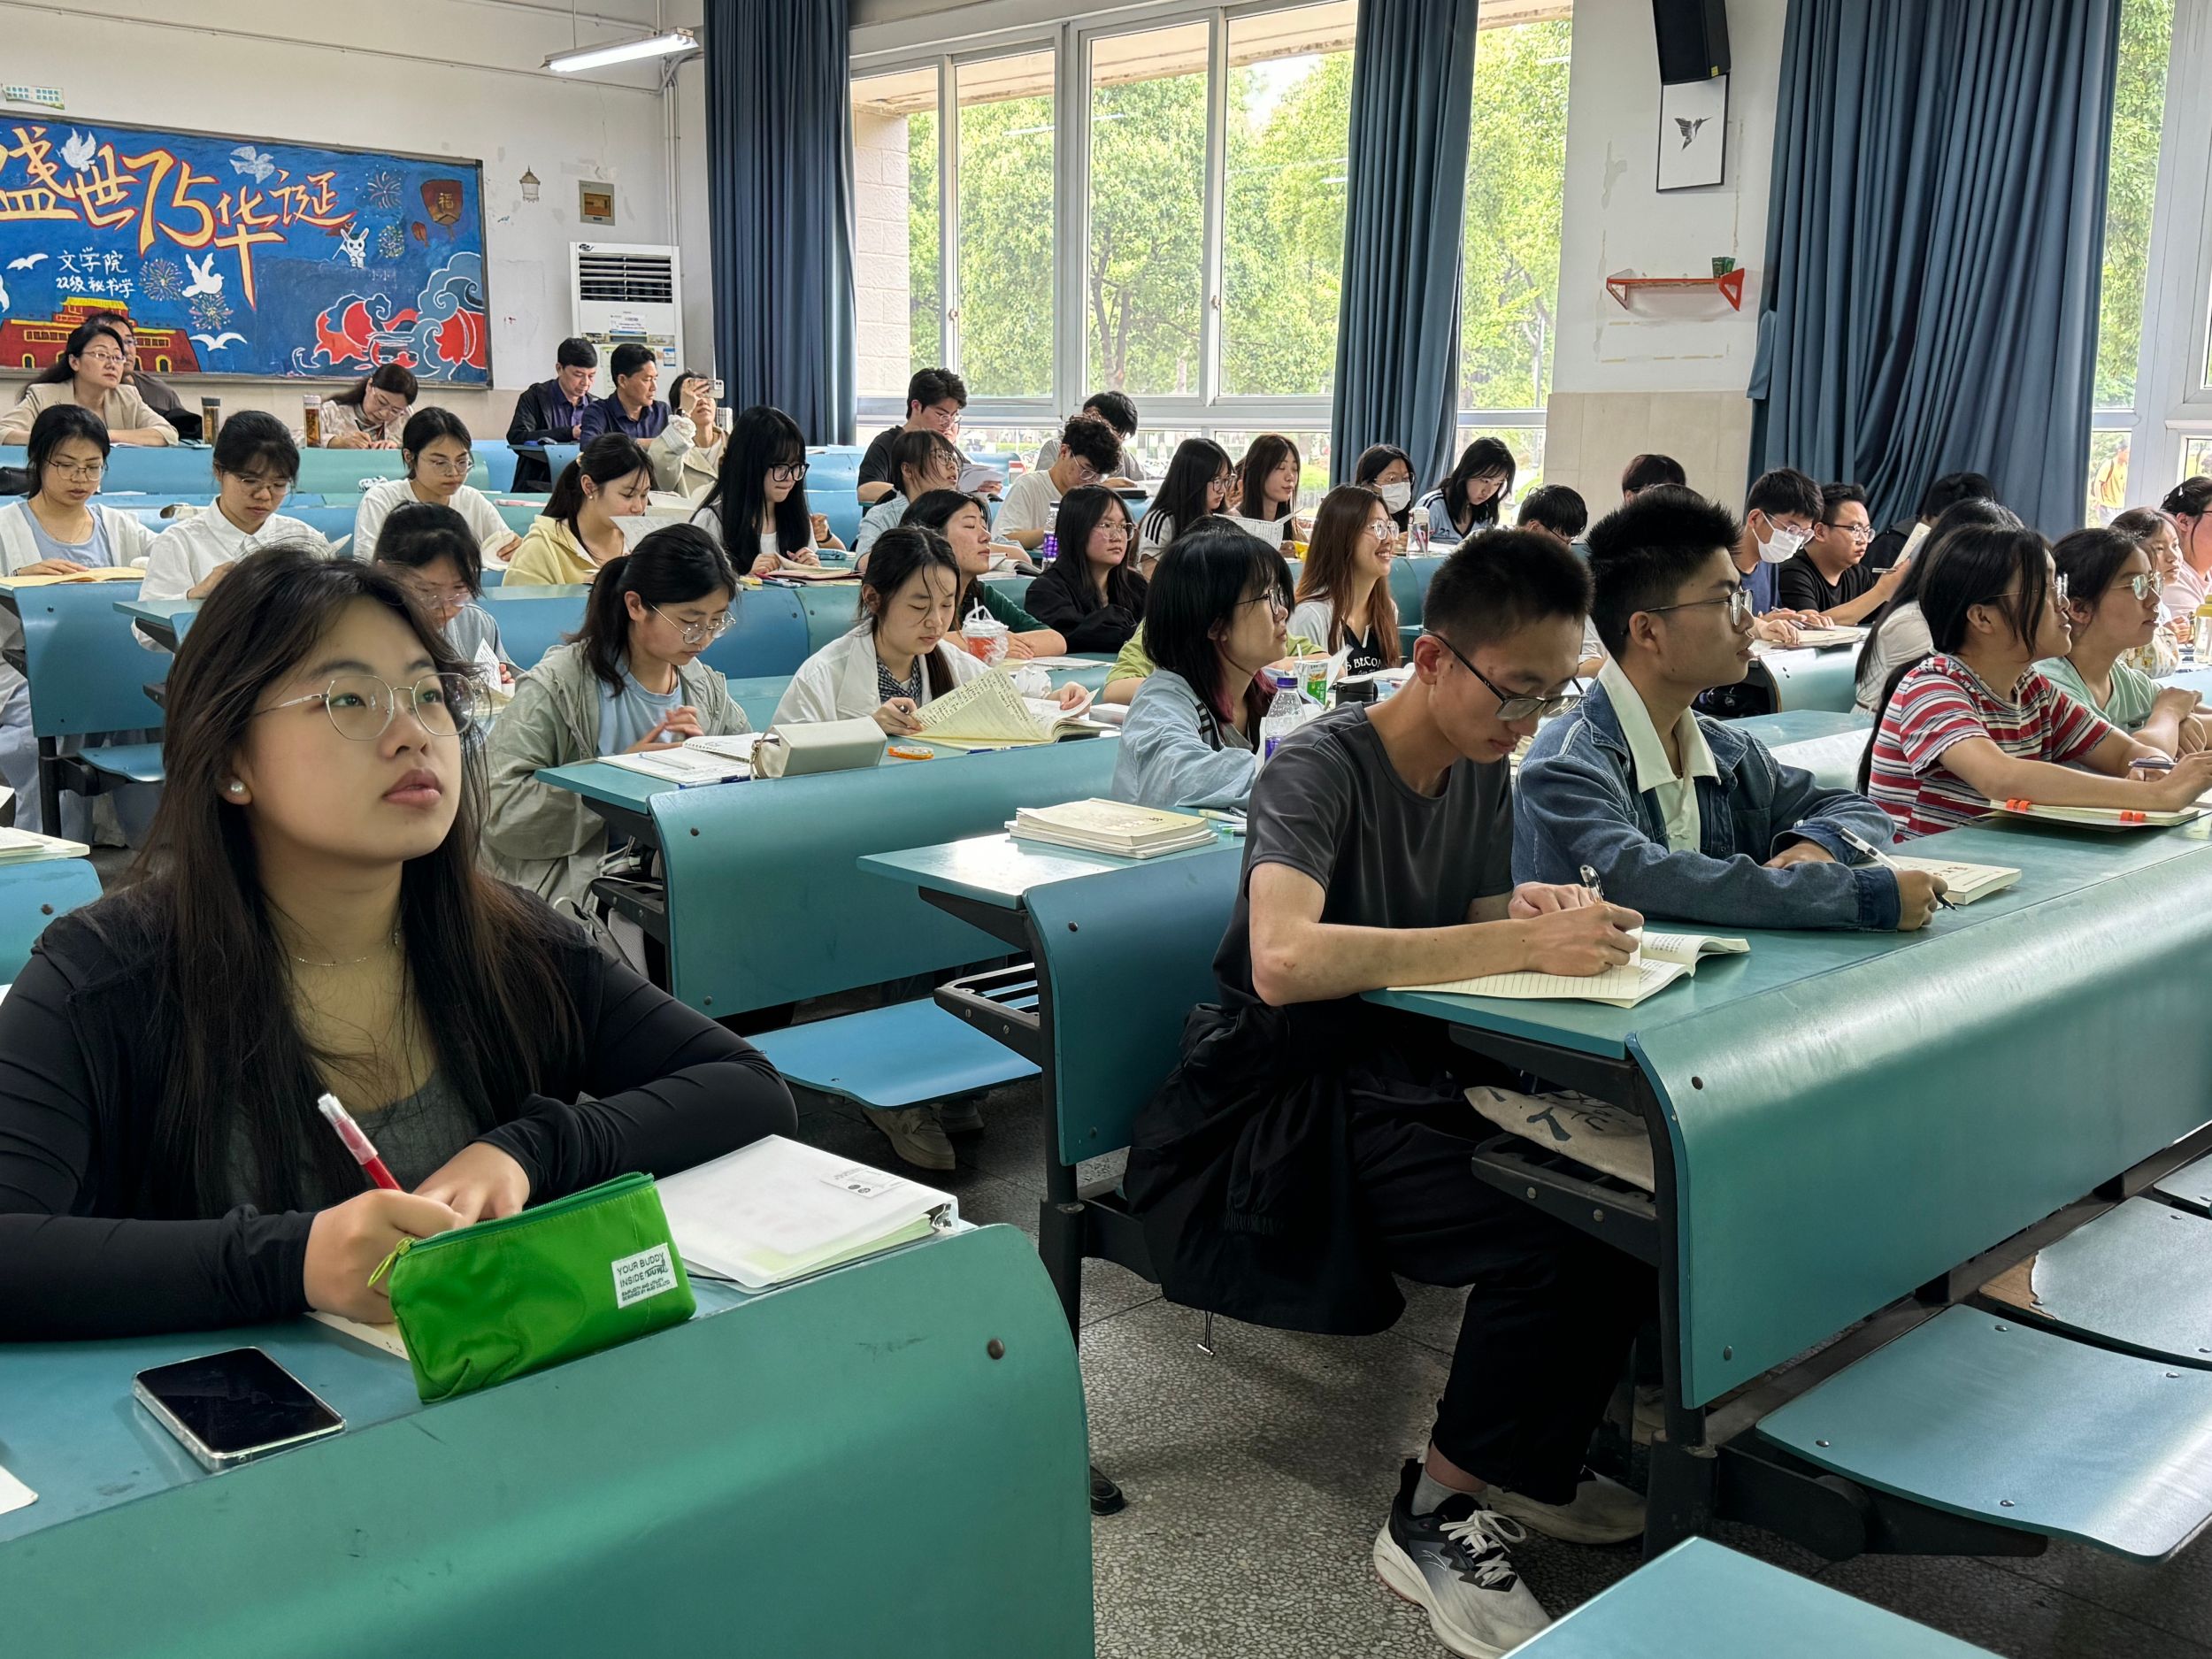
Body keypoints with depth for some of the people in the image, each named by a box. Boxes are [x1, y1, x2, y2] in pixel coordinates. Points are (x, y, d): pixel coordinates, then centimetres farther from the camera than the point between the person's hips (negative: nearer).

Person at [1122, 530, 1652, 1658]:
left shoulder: (1481, 770, 6)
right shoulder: (1319, 768, -18)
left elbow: (1477, 929, 9)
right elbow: (1285, 959, -35)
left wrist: (1540, 915, -15)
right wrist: (1522, 943, -35)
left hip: (1410, 1074, 8)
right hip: (1285, 1103, -7)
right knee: (1551, 1247, -26)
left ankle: (1526, 1462, 7)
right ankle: (1438, 1513, -4)